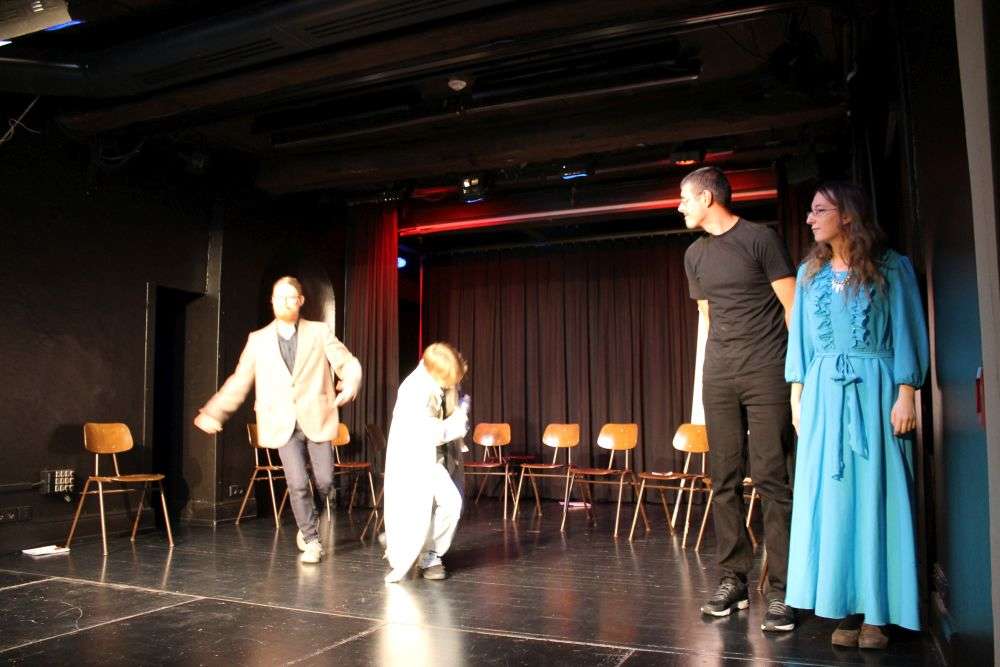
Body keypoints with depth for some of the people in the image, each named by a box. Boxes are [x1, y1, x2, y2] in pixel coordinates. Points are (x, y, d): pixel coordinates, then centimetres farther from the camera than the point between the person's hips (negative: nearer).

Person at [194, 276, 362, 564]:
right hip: (283, 424, 0)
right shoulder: (258, 340, 10)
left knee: (324, 480, 0)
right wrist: (213, 413, 11)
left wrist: (350, 384, -23)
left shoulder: (319, 332, 5)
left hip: (316, 419, 0)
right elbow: (239, 381, 14)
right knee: (298, 483, -8)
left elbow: (347, 363, -2)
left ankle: (308, 525, 31)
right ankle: (311, 540, 12)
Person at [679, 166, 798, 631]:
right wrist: (705, 377, 14)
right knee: (724, 479, 5)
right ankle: (733, 579, 13)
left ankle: (781, 590, 0)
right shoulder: (695, 254, 16)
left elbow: (792, 307, -1)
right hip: (718, 374, 6)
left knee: (771, 478, -7)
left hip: (765, 371, -5)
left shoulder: (759, 239, 0)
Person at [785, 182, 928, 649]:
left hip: (875, 390, -3)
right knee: (830, 496, 2)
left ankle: (877, 611, 8)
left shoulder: (892, 269, 1)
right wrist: (798, 396, 7)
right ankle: (845, 608, 10)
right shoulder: (810, 273, 12)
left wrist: (905, 396, -10)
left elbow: (907, 334, -2)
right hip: (824, 391, 4)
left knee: (876, 495, -1)